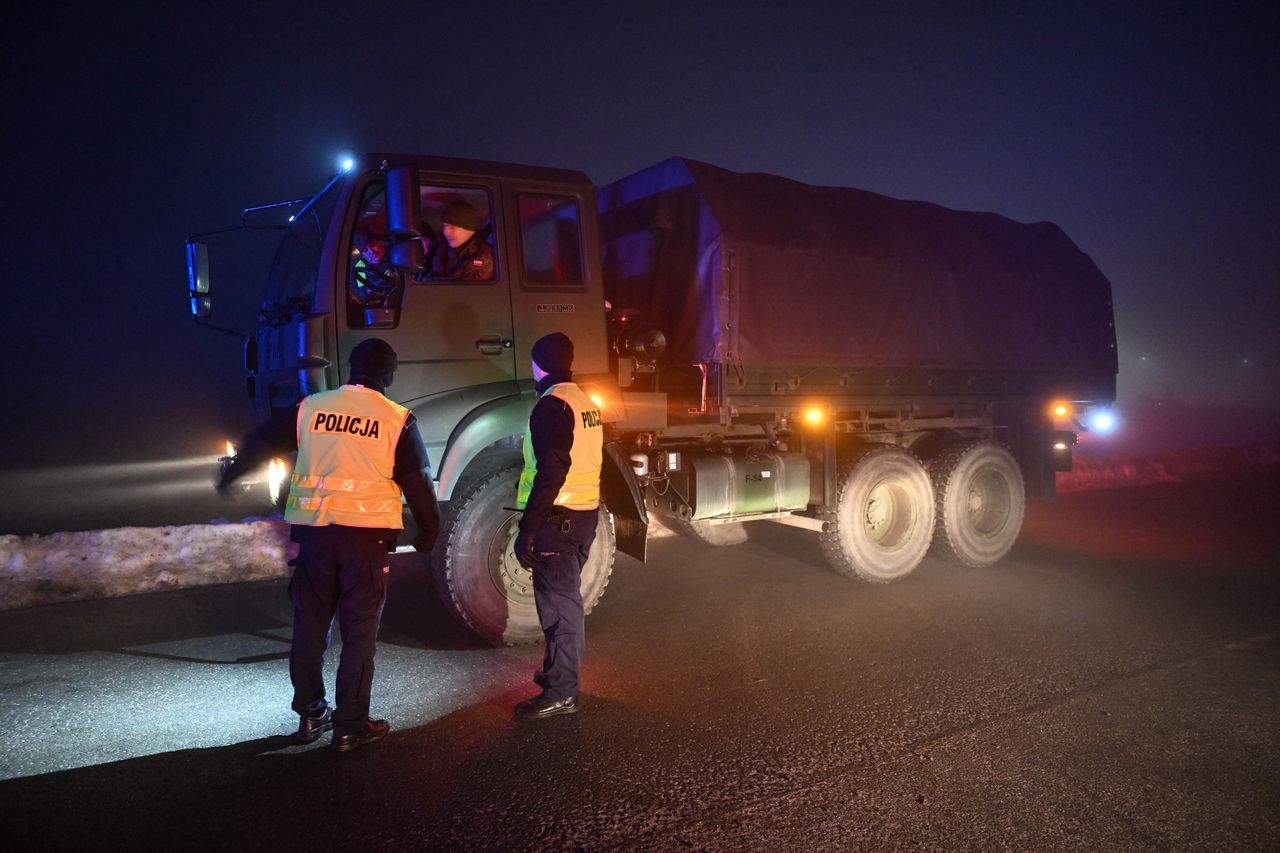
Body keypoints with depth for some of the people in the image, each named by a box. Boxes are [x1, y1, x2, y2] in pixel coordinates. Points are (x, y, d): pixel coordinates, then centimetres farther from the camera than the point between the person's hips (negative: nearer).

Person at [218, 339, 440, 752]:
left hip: (314, 531, 3)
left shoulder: (310, 408, 4)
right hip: (367, 533, -3)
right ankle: (350, 727, 10)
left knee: (310, 624, 16)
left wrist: (229, 477, 33)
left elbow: (260, 442, 16)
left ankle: (310, 716, 27)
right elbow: (417, 482, -4)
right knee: (359, 632, 6)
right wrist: (428, 531, 9)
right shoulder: (397, 420, -5)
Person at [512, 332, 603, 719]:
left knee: (558, 603, -3)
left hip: (558, 518, -9)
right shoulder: (587, 404, 12)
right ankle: (562, 670, 34)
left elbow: (550, 474, -23)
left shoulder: (552, 405, -16)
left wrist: (528, 530, -21)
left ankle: (561, 693, 3)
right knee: (566, 596, 20)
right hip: (586, 514, 9)